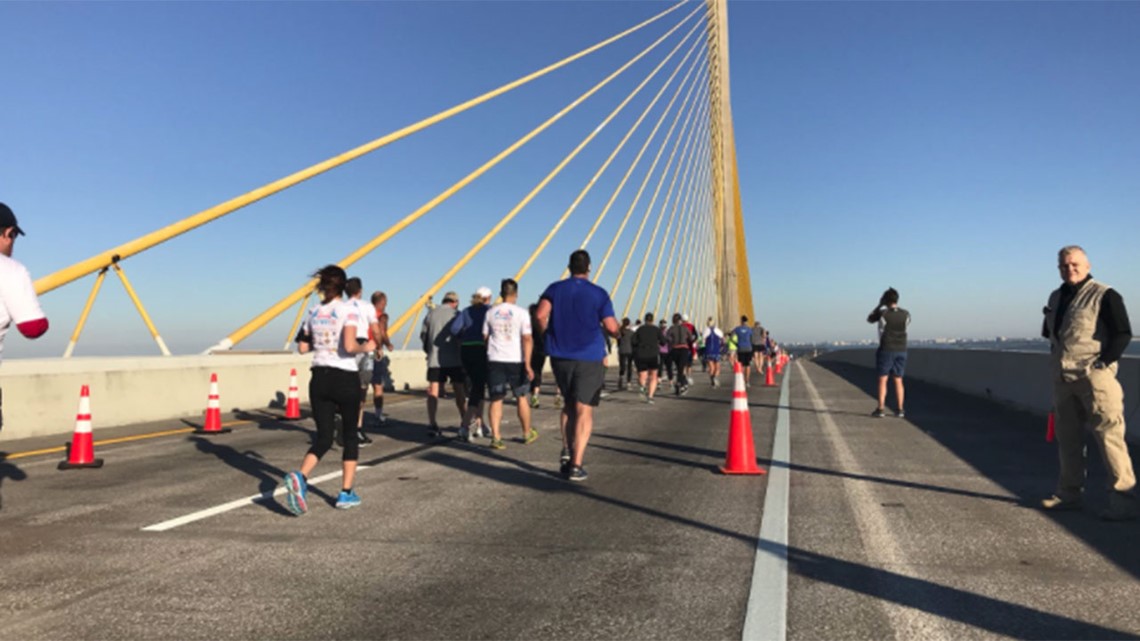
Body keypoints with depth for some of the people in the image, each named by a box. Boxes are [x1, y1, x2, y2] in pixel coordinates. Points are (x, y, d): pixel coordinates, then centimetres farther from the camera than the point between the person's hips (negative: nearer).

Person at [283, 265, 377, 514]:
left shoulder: (313, 311, 6)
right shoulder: (348, 309, -10)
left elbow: (303, 347, 11)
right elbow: (350, 346, -22)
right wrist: (366, 347, -3)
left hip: (320, 378, 4)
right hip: (346, 378, -4)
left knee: (323, 437, 7)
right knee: (350, 434, 13)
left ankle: (299, 477, -20)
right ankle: (346, 493, 15)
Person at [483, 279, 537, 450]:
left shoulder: (491, 313, 4)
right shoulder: (521, 313, -5)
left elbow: (485, 337, 9)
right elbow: (527, 339, -11)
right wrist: (528, 364, -12)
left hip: (495, 360, 2)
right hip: (516, 360, -1)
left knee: (496, 399, 5)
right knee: (521, 397, 13)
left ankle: (495, 436, -5)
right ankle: (527, 433, 27)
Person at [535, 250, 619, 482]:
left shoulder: (555, 289, 4)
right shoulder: (599, 293, -3)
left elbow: (541, 315, -11)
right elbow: (612, 327, -9)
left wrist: (548, 333, 6)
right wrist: (616, 328, 14)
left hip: (560, 357, 3)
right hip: (590, 358, -3)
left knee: (569, 404, 21)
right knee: (584, 410, -1)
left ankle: (567, 452, 13)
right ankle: (576, 465, -5)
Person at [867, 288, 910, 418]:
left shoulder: (882, 313, -12)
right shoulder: (905, 314, -1)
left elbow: (870, 319, 8)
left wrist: (880, 305, 11)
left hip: (886, 350, -4)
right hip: (901, 350, 4)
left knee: (882, 380, -1)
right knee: (898, 380, 9)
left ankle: (881, 409, -5)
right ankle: (900, 409, 9)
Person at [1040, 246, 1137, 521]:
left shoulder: (1104, 296, -7)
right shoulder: (1055, 297, 15)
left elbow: (1123, 334, -11)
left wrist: (1102, 364, -15)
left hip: (1094, 377, -7)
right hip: (1062, 380, 8)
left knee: (1108, 435, -9)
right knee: (1067, 437, 13)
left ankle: (1124, 500, -4)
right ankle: (1069, 494, 23)